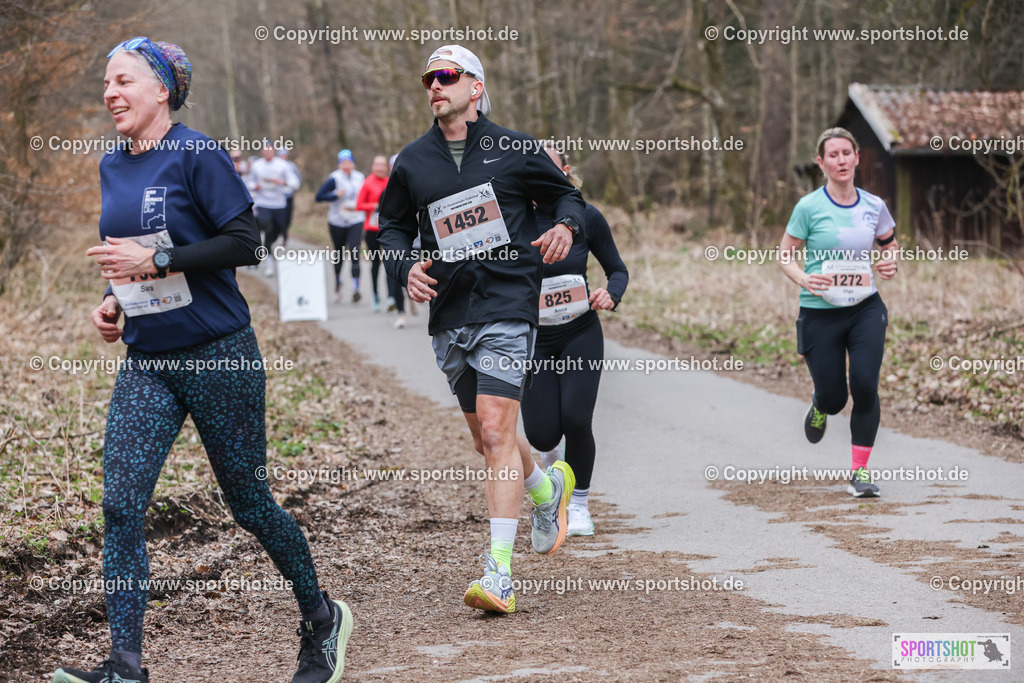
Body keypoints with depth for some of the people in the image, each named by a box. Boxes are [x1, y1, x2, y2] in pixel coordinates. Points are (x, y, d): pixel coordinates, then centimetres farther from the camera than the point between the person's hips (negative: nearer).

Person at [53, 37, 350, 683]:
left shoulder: (196, 154, -11)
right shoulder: (113, 166, 10)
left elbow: (243, 242, -17)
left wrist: (155, 261, -21)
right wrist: (117, 299, 5)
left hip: (219, 356, -6)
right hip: (146, 363, 6)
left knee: (249, 502, 5)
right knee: (121, 505, -9)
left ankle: (322, 619, 28)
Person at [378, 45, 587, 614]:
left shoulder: (515, 149, 0)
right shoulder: (412, 162, 9)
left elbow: (567, 194, 11)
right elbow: (394, 228, 19)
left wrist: (566, 227, -11)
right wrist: (406, 265, -2)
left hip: (508, 308, -5)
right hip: (449, 316, 5)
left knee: (496, 433, -15)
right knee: (487, 440, 13)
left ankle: (500, 573, -16)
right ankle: (548, 487, 45)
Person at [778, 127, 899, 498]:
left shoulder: (873, 206, 3)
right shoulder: (809, 207, -7)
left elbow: (890, 244, 20)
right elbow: (785, 255, 1)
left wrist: (892, 263, -2)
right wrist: (803, 279, -18)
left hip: (865, 308, 2)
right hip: (820, 312, -2)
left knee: (865, 386, -13)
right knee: (834, 397, 2)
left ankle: (860, 471, 0)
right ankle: (819, 406, 43)